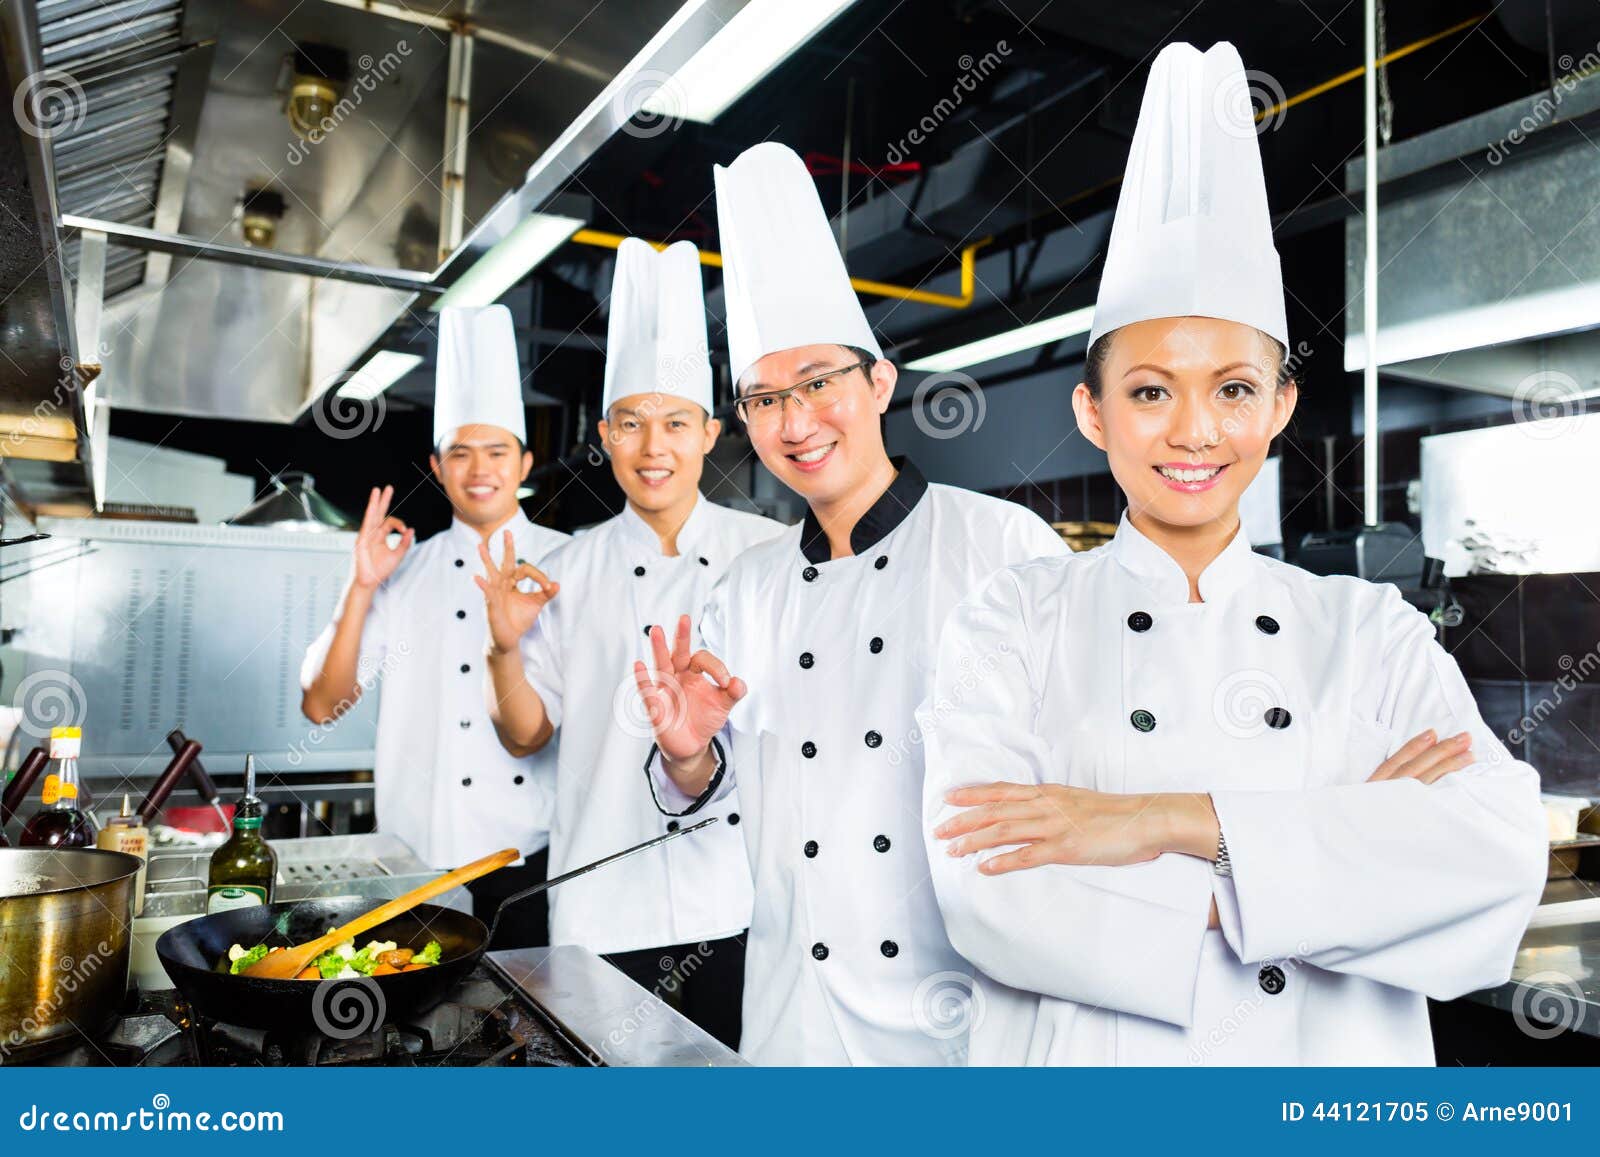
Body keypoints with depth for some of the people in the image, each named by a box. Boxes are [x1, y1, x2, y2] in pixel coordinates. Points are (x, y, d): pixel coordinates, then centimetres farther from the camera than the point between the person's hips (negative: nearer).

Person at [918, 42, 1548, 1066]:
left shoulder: (1373, 630, -2)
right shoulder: (1012, 623, -10)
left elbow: (1506, 848, -16)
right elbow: (985, 895, -22)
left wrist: (1175, 820, -26)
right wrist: (1345, 845, -20)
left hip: (1334, 1056, 2)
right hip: (1082, 1058, -1)